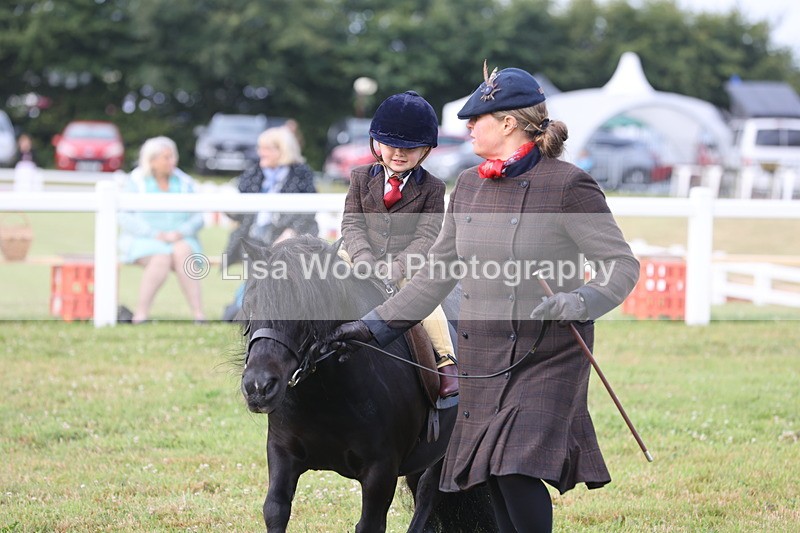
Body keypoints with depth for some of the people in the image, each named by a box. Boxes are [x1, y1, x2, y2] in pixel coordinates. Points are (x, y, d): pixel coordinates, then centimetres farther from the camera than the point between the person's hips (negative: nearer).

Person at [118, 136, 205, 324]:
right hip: (143, 241, -2)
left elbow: (198, 218, 7)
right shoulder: (136, 182, 2)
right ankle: (141, 314, -34)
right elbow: (125, 219, -6)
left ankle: (198, 314, -39)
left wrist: (180, 233, -14)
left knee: (182, 252, -33)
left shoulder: (184, 182, 10)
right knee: (161, 259, -35)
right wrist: (156, 234, -18)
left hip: (179, 240, 2)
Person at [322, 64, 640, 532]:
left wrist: (576, 303, -28)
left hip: (545, 357, -7)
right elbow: (437, 275, 16)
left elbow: (623, 265, -10)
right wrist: (375, 326, 12)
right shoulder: (469, 186, 11)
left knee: (516, 469, -21)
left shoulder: (568, 185, -9)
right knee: (497, 487, 6)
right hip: (482, 360, 7)